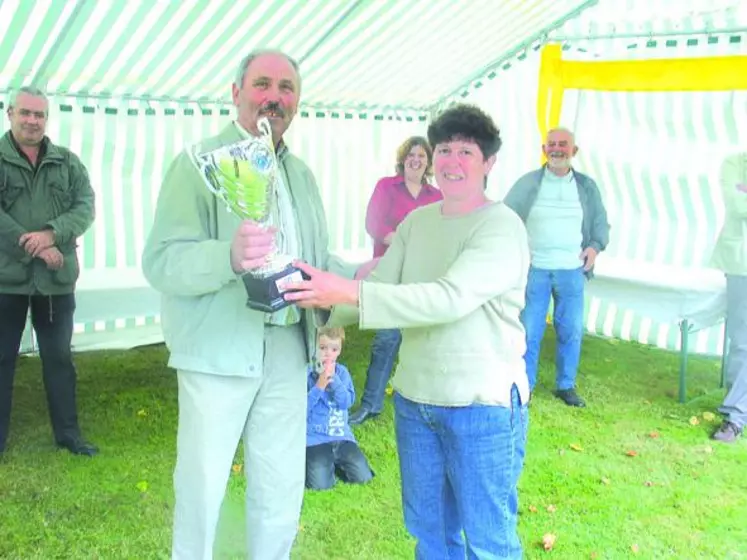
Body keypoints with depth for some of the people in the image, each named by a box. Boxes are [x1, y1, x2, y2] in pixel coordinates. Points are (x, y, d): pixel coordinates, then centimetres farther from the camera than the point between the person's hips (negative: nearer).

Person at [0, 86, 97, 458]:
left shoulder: (68, 162, 9)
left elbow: (85, 207, -1)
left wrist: (52, 234, -18)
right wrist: (32, 246, -18)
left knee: (59, 357, 11)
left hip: (57, 277, 2)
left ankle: (68, 433, 21)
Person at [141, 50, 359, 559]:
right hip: (218, 350, -5)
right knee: (202, 484, 5)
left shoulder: (301, 174, 14)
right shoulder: (200, 164, -7)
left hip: (288, 349, 6)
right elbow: (162, 262, -16)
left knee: (283, 488, 13)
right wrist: (230, 257, -35)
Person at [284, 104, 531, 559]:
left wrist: (349, 292, -36)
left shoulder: (502, 227, -16)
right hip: (414, 399, 7)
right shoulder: (417, 221, 7)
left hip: (483, 405, -6)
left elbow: (449, 298, -29)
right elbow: (378, 288, 3)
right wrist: (326, 304, -17)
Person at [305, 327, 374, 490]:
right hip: (314, 438, -4)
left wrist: (333, 378, -16)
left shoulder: (342, 372, 7)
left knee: (363, 476, -8)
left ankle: (335, 462, 19)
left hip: (341, 436, 4)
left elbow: (347, 402, -6)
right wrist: (319, 387, -21)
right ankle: (317, 462, 12)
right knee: (321, 483, -22)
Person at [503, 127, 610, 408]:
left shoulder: (587, 186, 7)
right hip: (533, 269, -2)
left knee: (571, 331, 7)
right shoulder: (527, 183, 1)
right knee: (529, 331, 2)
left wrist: (596, 246, -5)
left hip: (572, 271, 2)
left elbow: (601, 224, 15)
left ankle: (566, 385, 23)